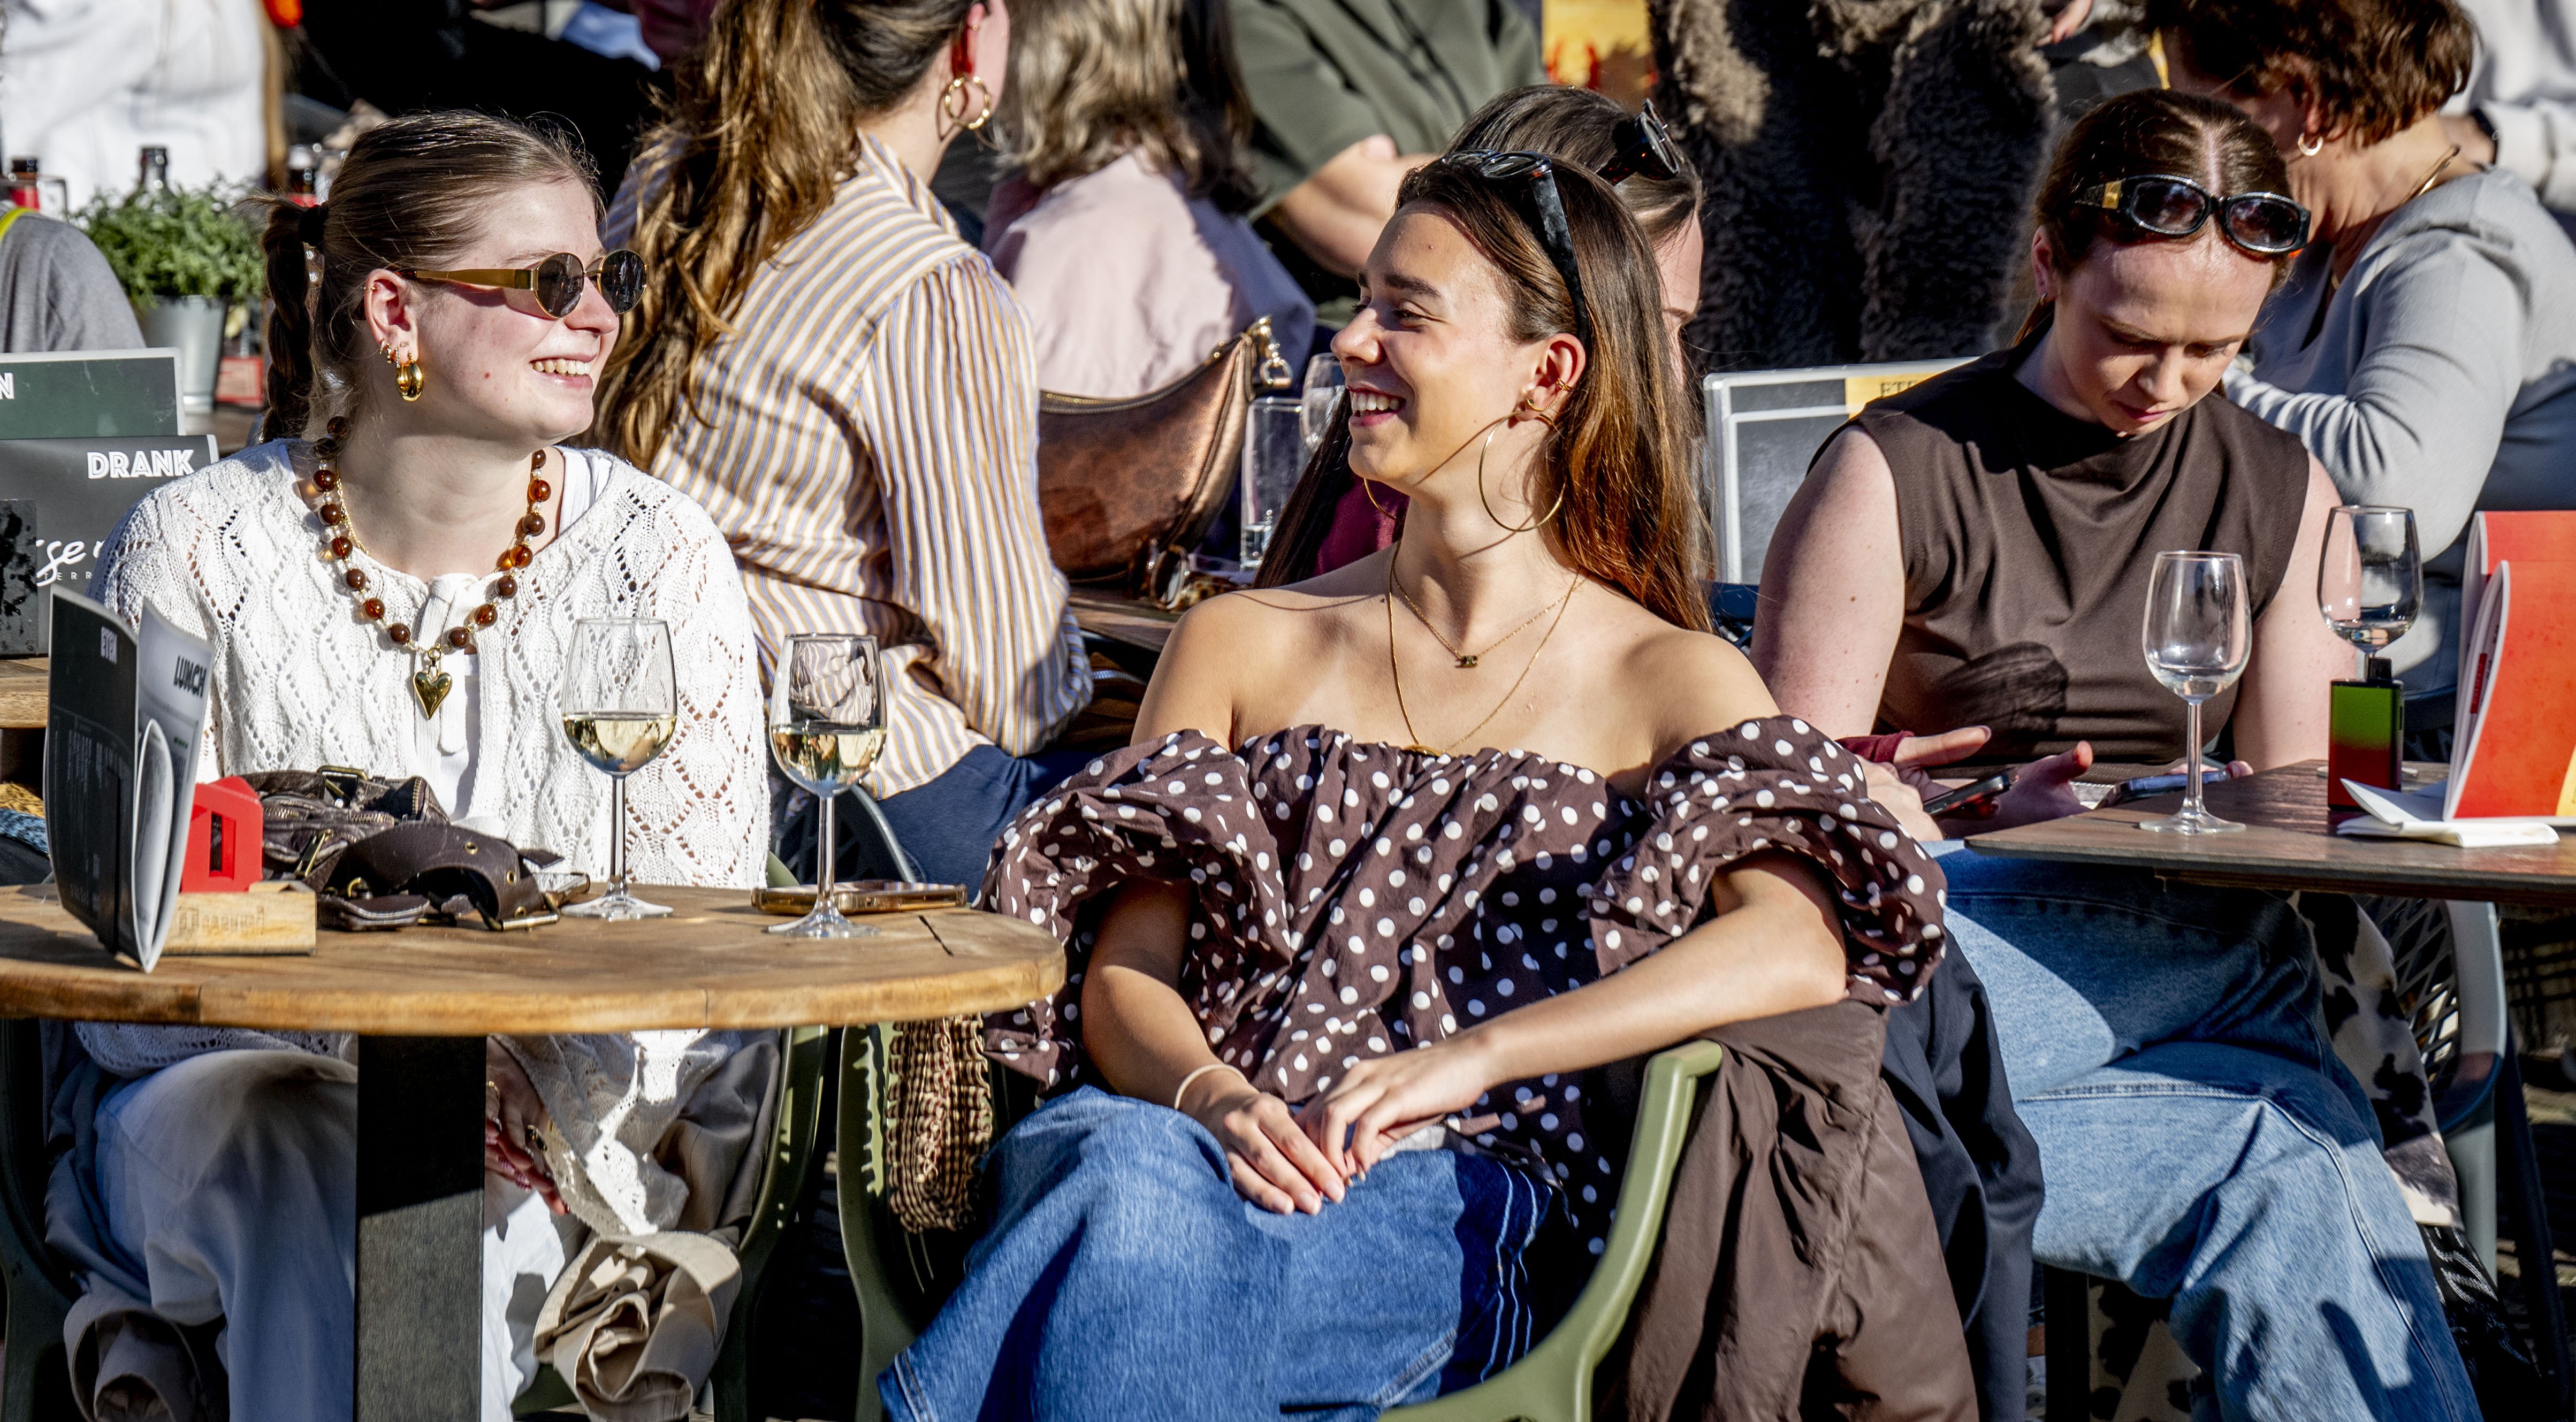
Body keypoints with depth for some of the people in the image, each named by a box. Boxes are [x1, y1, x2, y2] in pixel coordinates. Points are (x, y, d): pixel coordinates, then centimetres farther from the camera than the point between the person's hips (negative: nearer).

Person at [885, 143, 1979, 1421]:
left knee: (1138, 1220, -39)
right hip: (1199, 1145, 3)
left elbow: (1801, 946, -10)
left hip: (1476, 1213, -3)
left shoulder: (1665, 684, 10)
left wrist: (1470, 1059, -20)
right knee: (1127, 1166, -39)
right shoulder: (1240, 646, 22)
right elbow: (1125, 974, 14)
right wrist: (1208, 1098, -12)